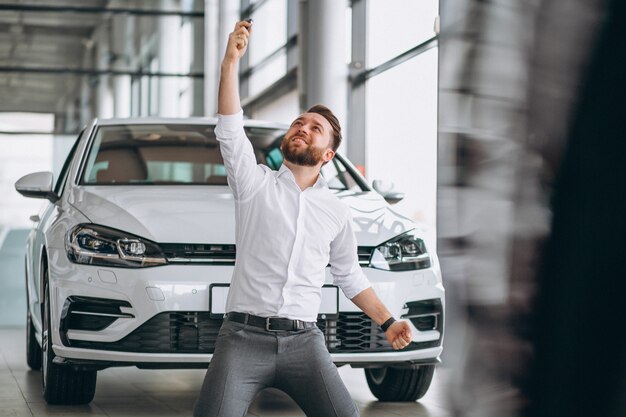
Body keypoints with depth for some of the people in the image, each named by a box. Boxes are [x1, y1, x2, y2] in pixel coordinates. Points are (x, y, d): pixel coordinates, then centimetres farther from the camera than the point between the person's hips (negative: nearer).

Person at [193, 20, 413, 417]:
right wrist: (231, 61, -16)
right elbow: (230, 130, -6)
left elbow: (349, 275, 25)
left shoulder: (336, 210, 17)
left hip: (304, 341, 2)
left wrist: (388, 321, 15)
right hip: (244, 336, -2)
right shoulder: (256, 183, 8)